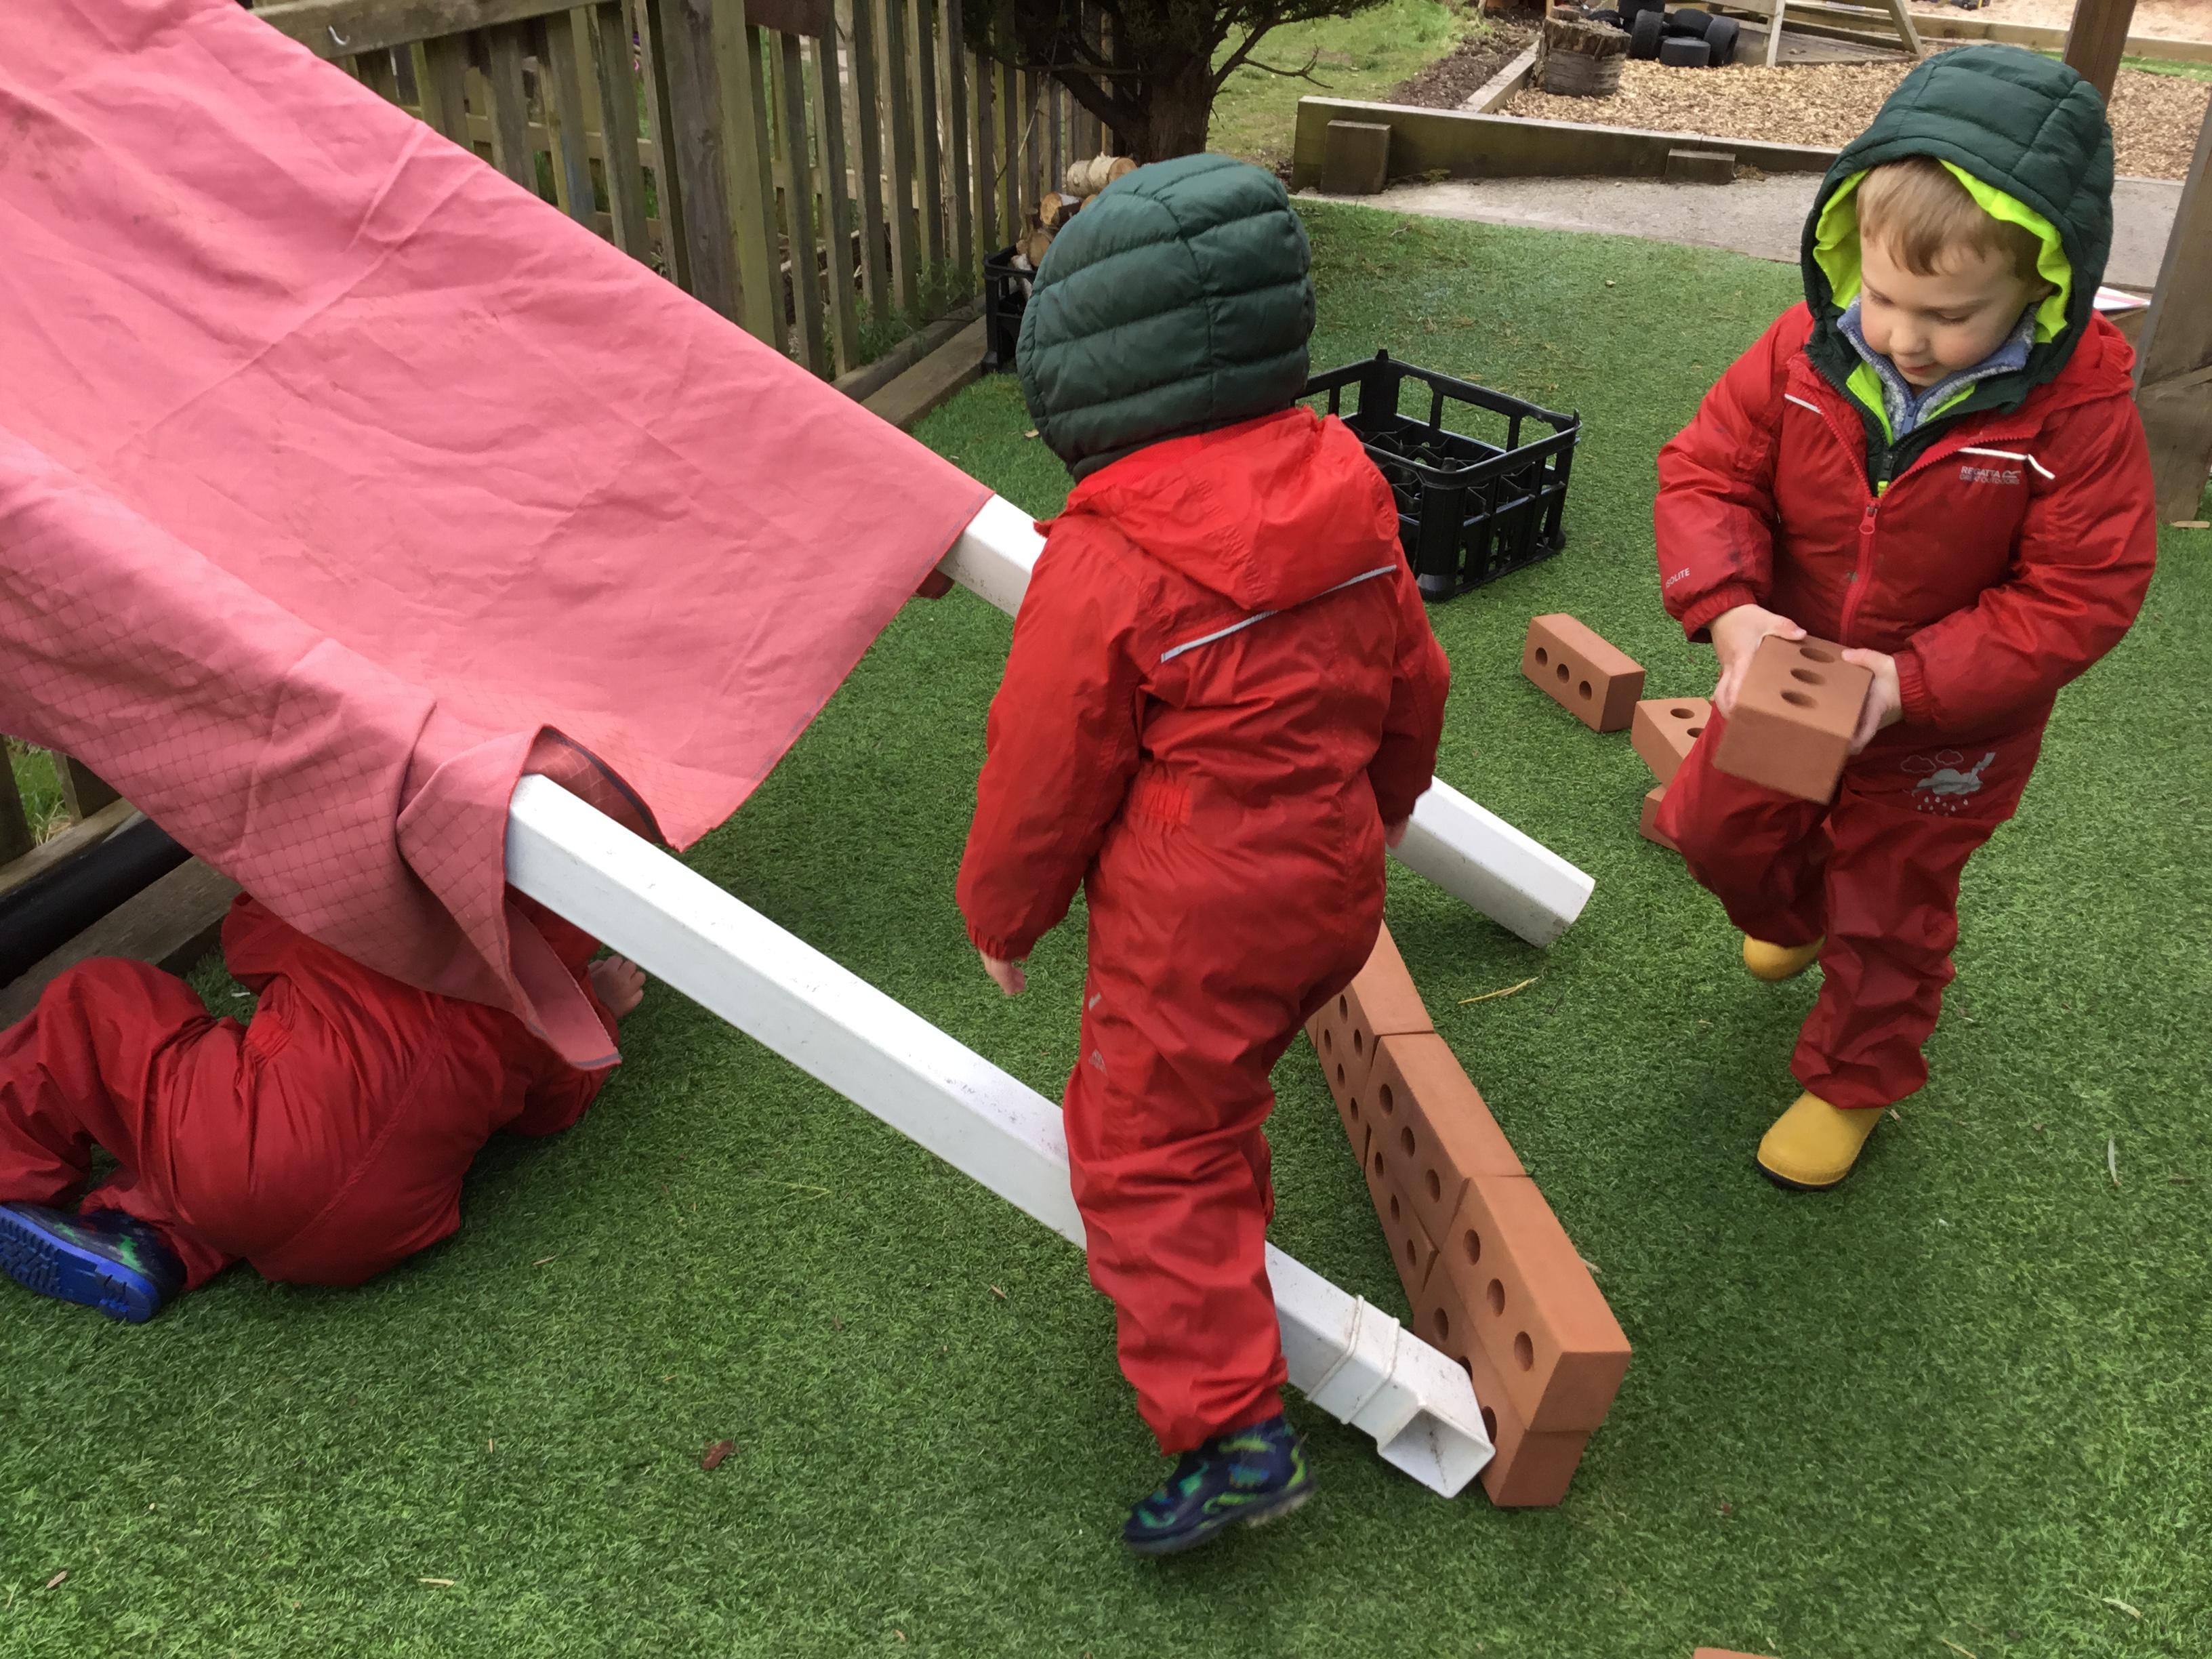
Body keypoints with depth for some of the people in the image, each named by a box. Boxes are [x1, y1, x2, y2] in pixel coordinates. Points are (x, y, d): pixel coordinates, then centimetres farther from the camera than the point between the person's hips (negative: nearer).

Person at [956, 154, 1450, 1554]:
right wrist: (1366, 818, 26)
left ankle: (1233, 1429, 8)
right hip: (1334, 894, 7)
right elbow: (1413, 693, 8)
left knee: (1147, 1153, 8)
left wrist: (1002, 914, 4)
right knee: (1215, 1103, 28)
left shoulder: (1105, 561, -24)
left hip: (1190, 926, -7)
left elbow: (1046, 773, -14)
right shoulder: (1348, 494, -4)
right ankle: (1227, 1268, 48)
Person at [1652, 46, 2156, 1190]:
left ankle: (1851, 1084, 42)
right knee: (1713, 826, 23)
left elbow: (2080, 596, -23)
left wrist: (1910, 680, -32)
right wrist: (1729, 610, -30)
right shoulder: (1806, 353, -19)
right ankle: (1797, 916, 58)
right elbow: (1706, 470, -13)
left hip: (1942, 728, -3)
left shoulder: (2075, 411, -27)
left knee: (1889, 917, 16)